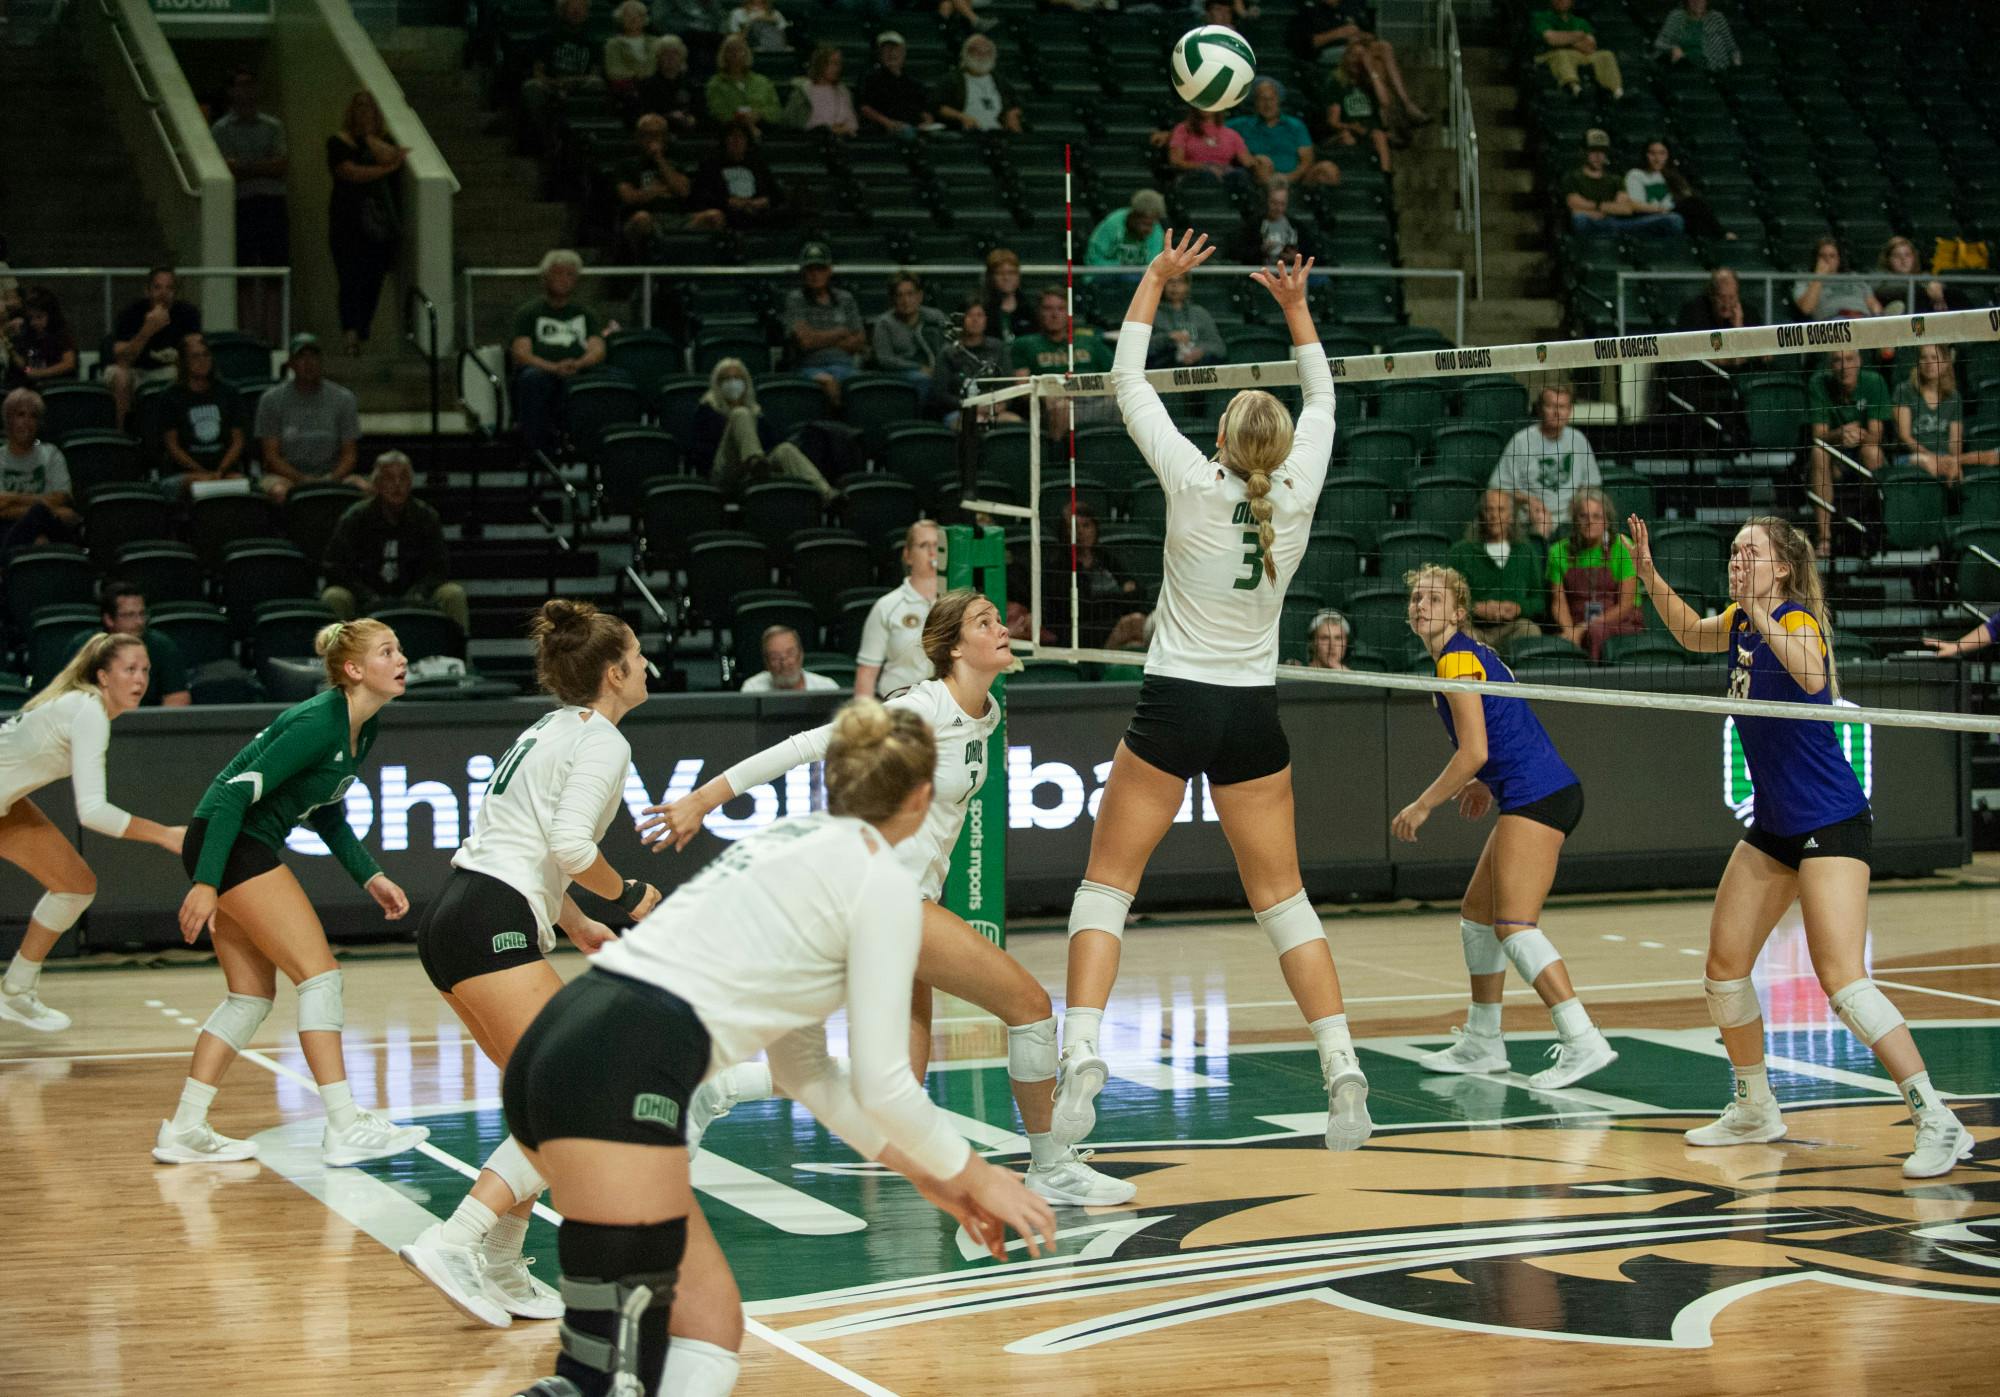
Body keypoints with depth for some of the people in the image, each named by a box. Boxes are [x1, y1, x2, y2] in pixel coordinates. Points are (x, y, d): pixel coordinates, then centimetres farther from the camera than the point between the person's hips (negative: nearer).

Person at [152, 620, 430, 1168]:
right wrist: (206, 882, -27)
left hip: (246, 849, 10)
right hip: (228, 844, -10)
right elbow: (239, 791, -23)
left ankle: (184, 1131, 14)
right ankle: (345, 1128, -12)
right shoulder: (319, 723, -20)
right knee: (319, 973, -11)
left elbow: (326, 813, 20)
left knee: (252, 994, 12)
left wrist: (370, 877, 12)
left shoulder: (363, 729, 9)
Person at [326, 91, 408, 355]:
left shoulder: (385, 140, 17)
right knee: (351, 279, -14)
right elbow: (351, 172, -9)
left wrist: (369, 136, -3)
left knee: (374, 282, -1)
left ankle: (361, 336, 5)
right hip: (348, 222, -4)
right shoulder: (339, 141, 6)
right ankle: (350, 334, -25)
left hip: (382, 222, 4)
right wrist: (388, 168, -7)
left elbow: (390, 156, -5)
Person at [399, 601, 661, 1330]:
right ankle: (453, 1243, -22)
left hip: (457, 918, 10)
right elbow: (571, 845, -17)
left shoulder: (552, 728, 23)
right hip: (493, 924, -10)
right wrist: (629, 896, -1)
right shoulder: (602, 741, -5)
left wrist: (580, 926, 28)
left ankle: (501, 1270, 11)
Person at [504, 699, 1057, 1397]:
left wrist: (920, 1172, 34)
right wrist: (972, 1174, 17)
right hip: (623, 1077, -9)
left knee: (708, 1326, 12)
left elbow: (803, 1068, 31)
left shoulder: (792, 844, 26)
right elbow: (881, 1082, 0)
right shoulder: (884, 882, 2)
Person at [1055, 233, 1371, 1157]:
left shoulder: (1195, 485, -9)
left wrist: (1155, 281, 9)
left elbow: (1128, 384, 1)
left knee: (1106, 884, 2)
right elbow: (1322, 401, 17)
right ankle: (1342, 1071, 1)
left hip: (1175, 706, -3)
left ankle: (1080, 1058, -15)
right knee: (1282, 899, 11)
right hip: (1253, 715, 3)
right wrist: (1295, 307, 23)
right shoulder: (1296, 498, -2)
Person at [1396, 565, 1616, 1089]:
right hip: (1545, 794, 10)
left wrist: (1423, 805, -10)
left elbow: (1474, 751, -17)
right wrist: (1487, 784, 24)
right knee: (1477, 913, 17)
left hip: (1536, 797, -10)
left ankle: (1583, 1042, -25)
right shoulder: (1473, 655, 19)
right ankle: (1482, 1043, 24)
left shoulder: (1457, 659, -10)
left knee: (1515, 925, -17)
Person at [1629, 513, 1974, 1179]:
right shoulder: (1739, 624, 6)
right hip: (1772, 825, 9)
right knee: (1724, 967, 11)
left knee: (1841, 979, -19)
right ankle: (1755, 1110, 29)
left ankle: (1938, 1124, -17)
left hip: (1831, 824, -9)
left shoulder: (1798, 620, -17)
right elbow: (1692, 632, 30)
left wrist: (1761, 613, -50)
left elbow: (1812, 678, -41)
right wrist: (1648, 572, 18)